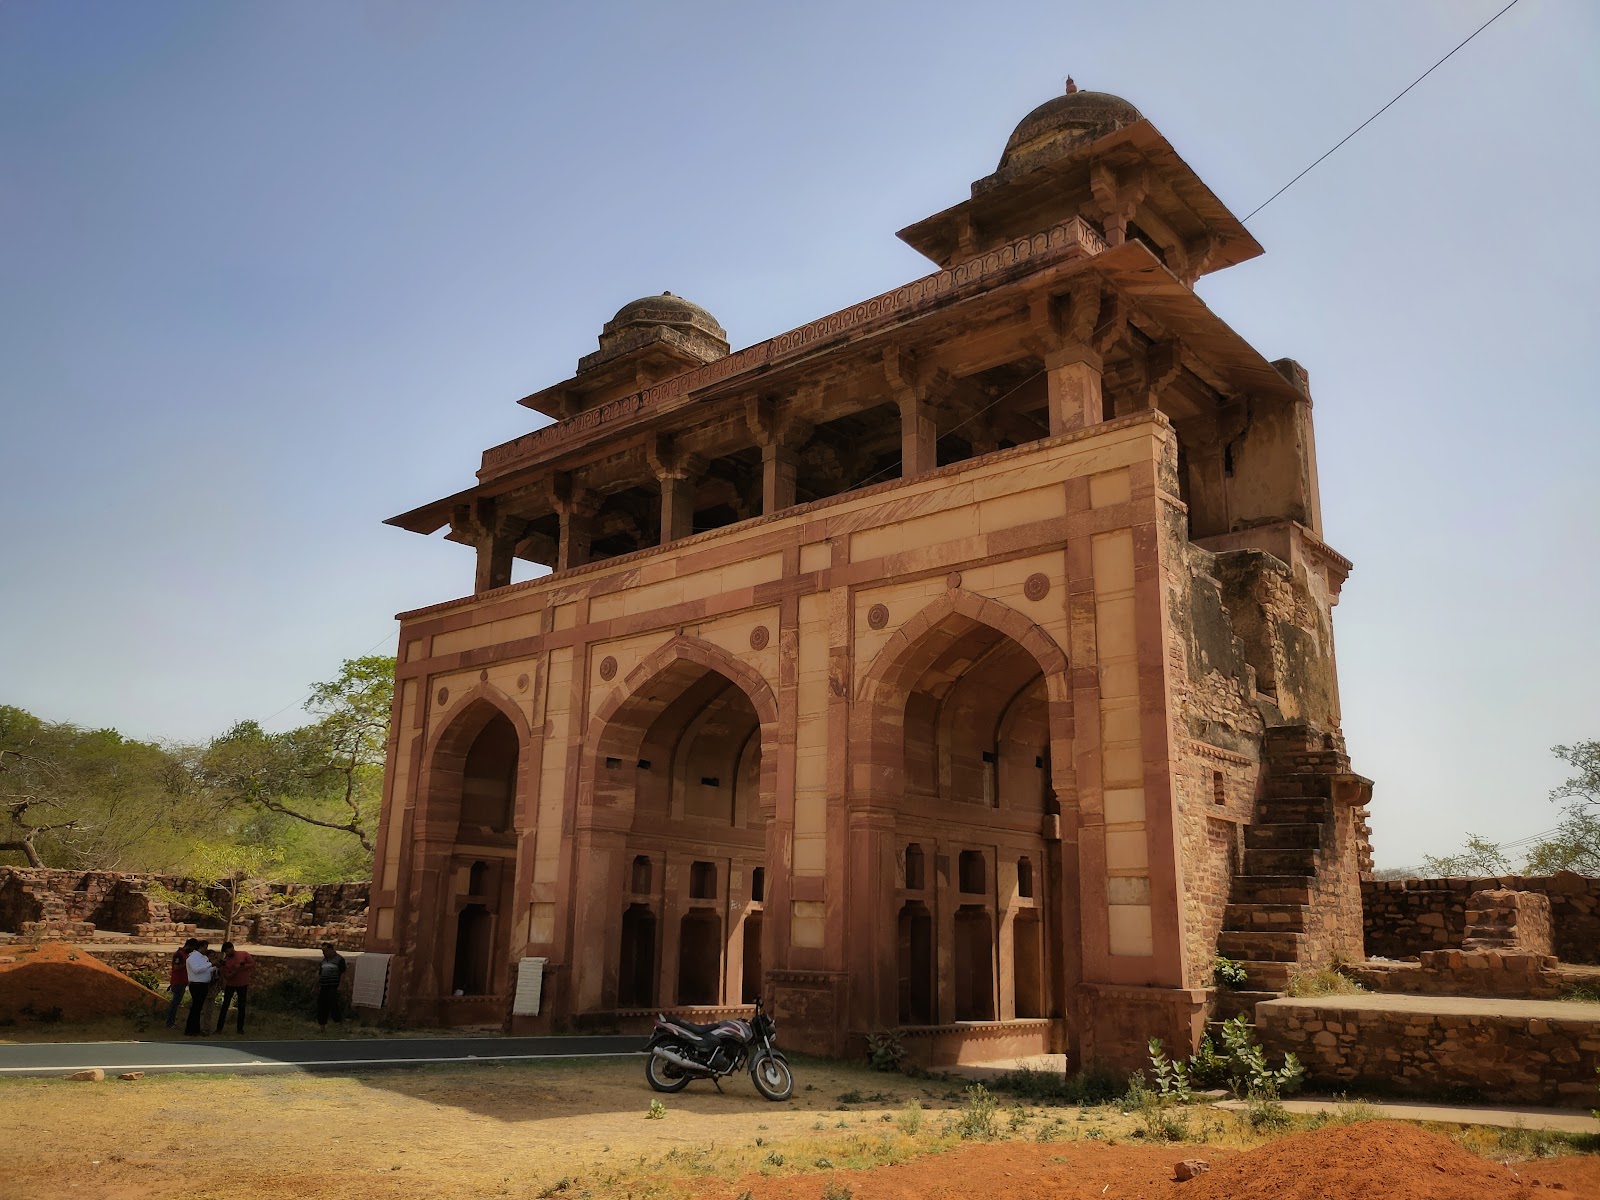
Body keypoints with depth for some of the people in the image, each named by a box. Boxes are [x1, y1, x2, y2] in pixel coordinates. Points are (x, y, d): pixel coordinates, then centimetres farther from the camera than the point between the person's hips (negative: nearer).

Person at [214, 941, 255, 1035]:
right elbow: (226, 976, -10)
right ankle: (219, 1027, 4)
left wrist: (243, 967, -26)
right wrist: (235, 971, -27)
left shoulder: (244, 954, -10)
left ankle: (240, 1028, 13)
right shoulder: (225, 960, -7)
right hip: (230, 984, 1)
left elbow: (252, 964, -11)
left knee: (241, 1007, 6)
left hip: (243, 984, -1)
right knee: (225, 1006, -2)